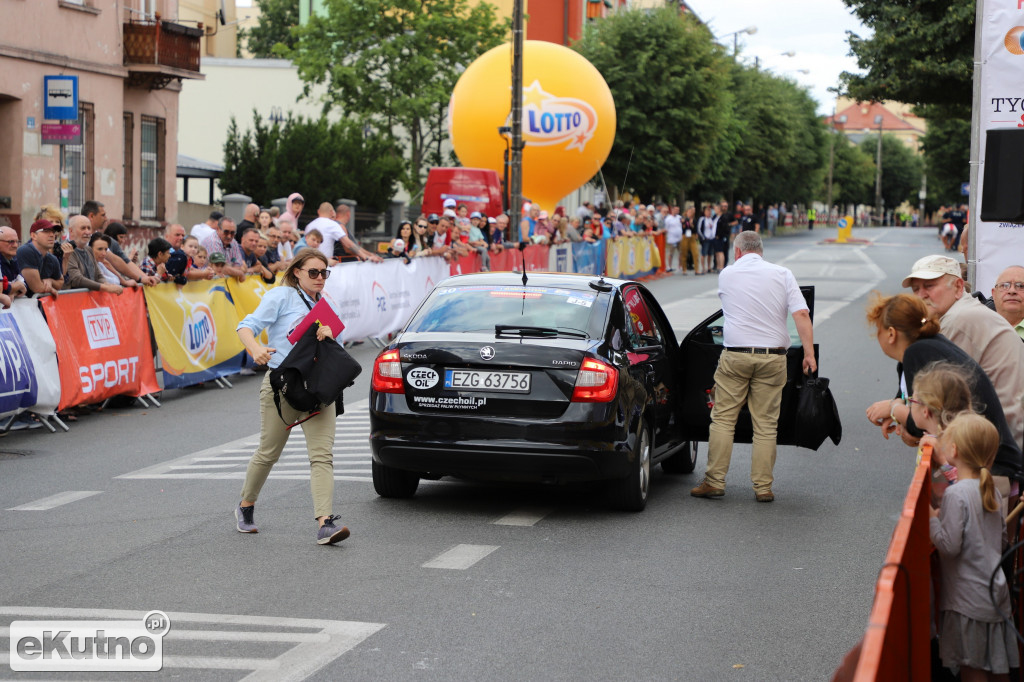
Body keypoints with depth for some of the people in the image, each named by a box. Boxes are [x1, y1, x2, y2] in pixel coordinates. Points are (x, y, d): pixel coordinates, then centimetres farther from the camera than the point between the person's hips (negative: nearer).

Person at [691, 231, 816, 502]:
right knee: (765, 424, 4)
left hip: (735, 357, -1)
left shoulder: (726, 275, 6)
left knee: (723, 420, 5)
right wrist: (809, 352, -5)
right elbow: (801, 314, -5)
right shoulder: (782, 274, 4)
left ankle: (714, 481, 4)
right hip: (772, 357, 1)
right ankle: (763, 487, 5)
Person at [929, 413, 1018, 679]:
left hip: (969, 600, -8)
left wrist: (932, 518, -8)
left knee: (972, 669, -2)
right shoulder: (993, 491, 7)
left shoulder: (956, 494, -17)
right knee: (998, 668, 15)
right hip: (996, 594, 8)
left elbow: (949, 546, -21)